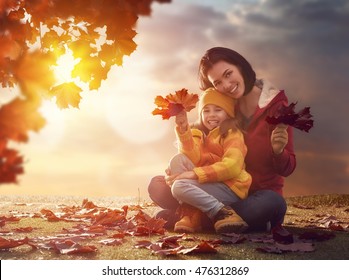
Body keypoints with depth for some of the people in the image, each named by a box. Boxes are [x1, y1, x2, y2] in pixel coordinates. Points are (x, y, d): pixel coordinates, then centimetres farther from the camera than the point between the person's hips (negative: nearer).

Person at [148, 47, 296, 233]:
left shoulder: (275, 105, -10)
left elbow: (287, 169, -10)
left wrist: (278, 151, -31)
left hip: (262, 192, -3)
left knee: (273, 204, -40)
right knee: (157, 186, -9)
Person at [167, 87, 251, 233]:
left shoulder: (232, 134, -2)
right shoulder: (198, 133, 13)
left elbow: (232, 166, -18)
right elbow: (193, 158, -7)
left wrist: (195, 174, -24)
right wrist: (183, 129, -20)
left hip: (231, 188, -6)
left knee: (179, 187, -24)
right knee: (178, 159, -13)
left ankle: (224, 213, -20)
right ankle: (189, 215, -20)